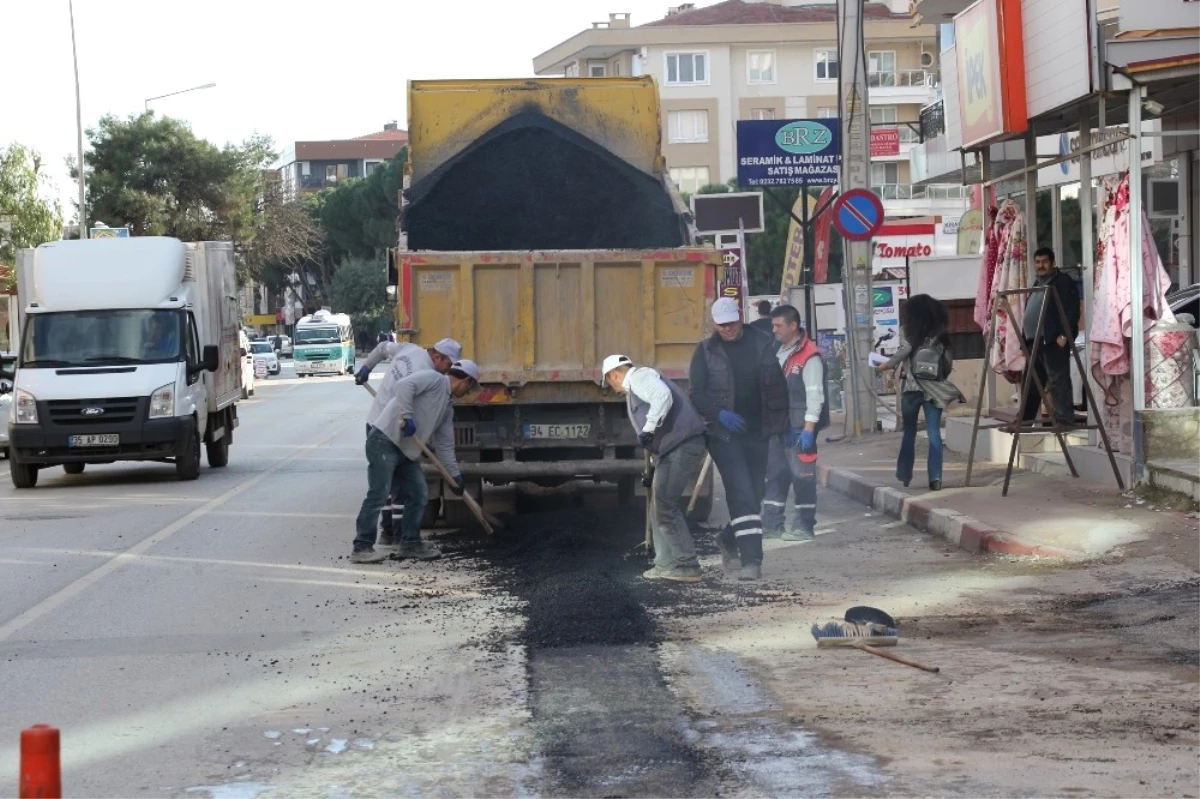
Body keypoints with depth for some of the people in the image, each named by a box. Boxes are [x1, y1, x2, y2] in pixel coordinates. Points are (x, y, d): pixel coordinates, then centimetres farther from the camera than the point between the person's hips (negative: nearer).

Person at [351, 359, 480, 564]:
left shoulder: (447, 408, 21)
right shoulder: (434, 379, -5)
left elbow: (445, 445, 25)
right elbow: (404, 386, -21)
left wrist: (455, 475, 22)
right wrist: (407, 417, -27)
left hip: (407, 450, 10)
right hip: (384, 441, -10)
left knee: (419, 495, 10)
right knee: (378, 495, -11)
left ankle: (410, 543, 21)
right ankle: (362, 547, -8)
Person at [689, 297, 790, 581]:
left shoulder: (760, 344, 6)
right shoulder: (706, 351, 1)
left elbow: (777, 386, 9)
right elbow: (695, 393, 0)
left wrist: (779, 424, 3)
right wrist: (720, 413, -16)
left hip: (755, 431, 3)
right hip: (723, 434, -3)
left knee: (754, 495, 9)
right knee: (742, 494, -14)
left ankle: (729, 540, 34)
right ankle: (751, 560, -17)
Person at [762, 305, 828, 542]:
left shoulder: (809, 356, -13)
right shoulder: (777, 353, 14)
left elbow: (815, 395, -16)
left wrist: (808, 429, -20)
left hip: (799, 427, -9)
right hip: (778, 425, 9)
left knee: (802, 474, -5)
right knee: (775, 471, 13)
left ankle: (804, 526, 0)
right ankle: (771, 522, 21)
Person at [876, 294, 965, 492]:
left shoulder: (909, 331, -1)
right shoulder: (940, 334, 8)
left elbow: (903, 351, -13)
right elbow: (949, 361, 4)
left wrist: (886, 365, 2)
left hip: (912, 386, -2)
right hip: (934, 387, 2)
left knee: (909, 432, 12)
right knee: (934, 432, 0)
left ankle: (905, 476, 18)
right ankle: (935, 477, -10)